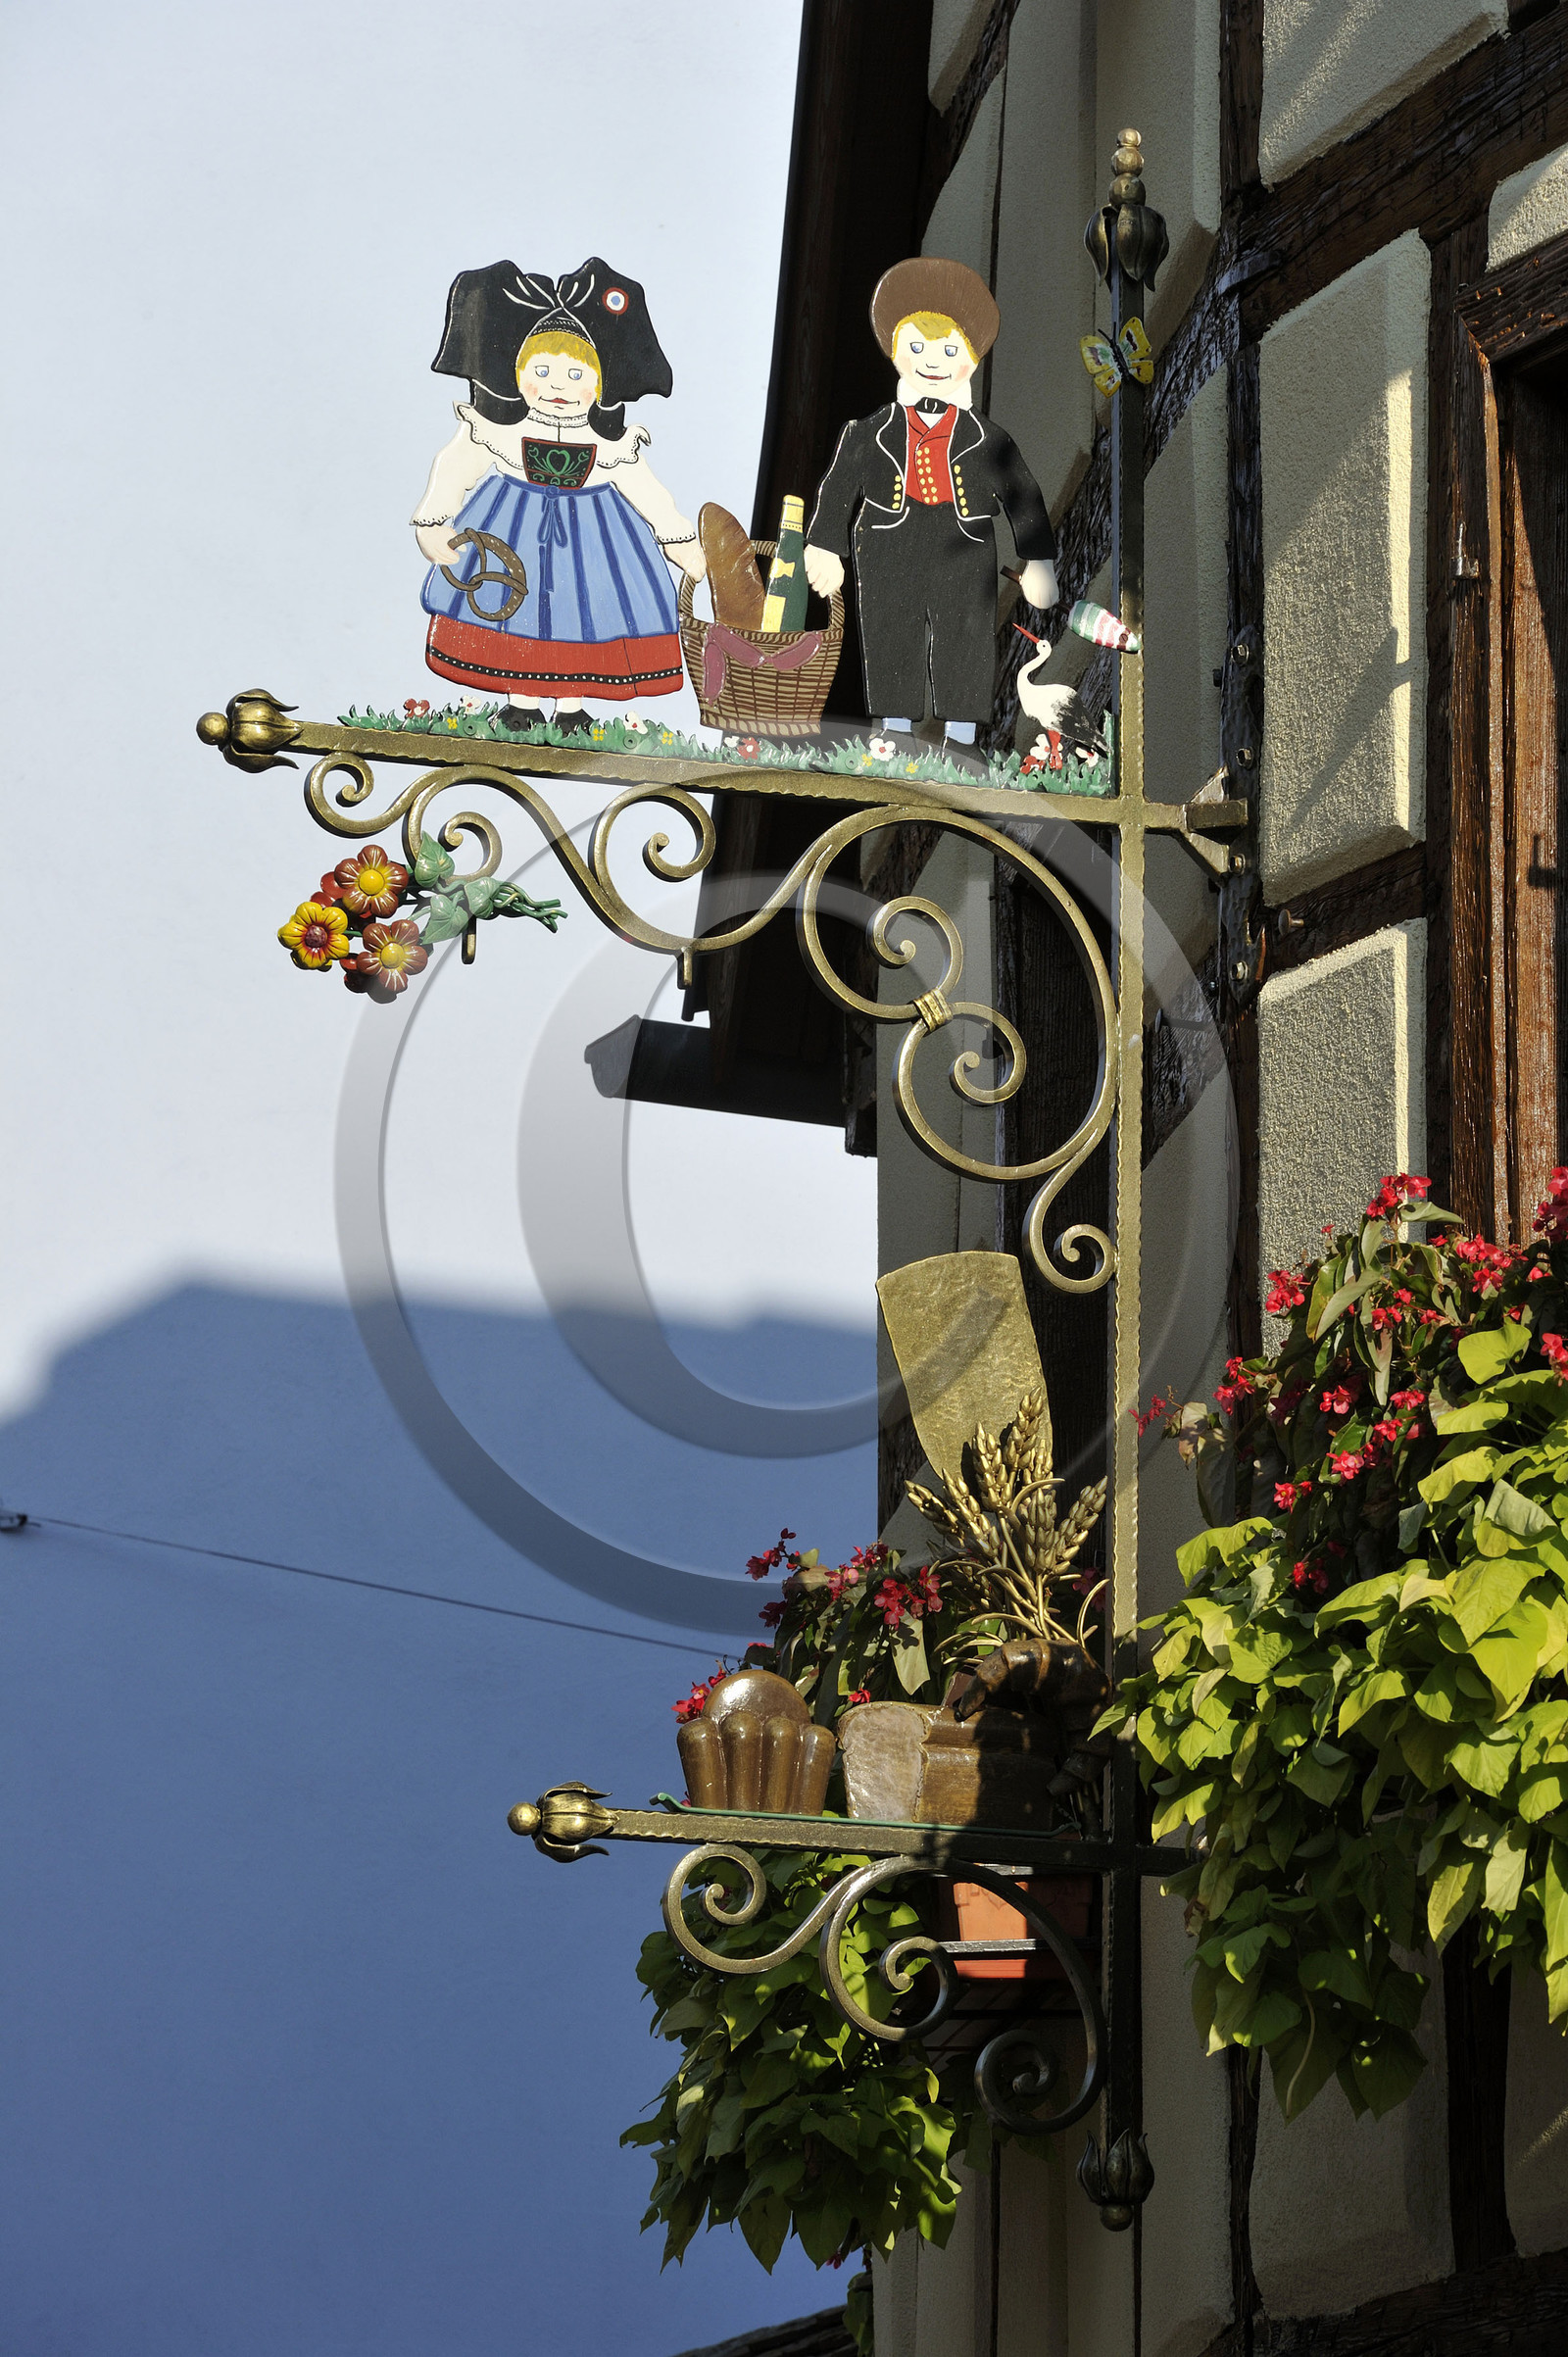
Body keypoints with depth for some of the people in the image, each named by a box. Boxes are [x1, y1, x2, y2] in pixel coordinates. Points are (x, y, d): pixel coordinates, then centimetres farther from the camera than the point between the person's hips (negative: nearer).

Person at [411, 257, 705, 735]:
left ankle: (572, 704, 14)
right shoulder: (498, 428, -13)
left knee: (581, 606, 1)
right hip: (516, 528, -1)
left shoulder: (610, 442, -8)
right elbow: (453, 468, -3)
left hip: (586, 529, 1)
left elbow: (644, 490, 2)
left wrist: (682, 541, 5)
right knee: (514, 603, 2)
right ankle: (521, 701, 15)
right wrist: (432, 523, -3)